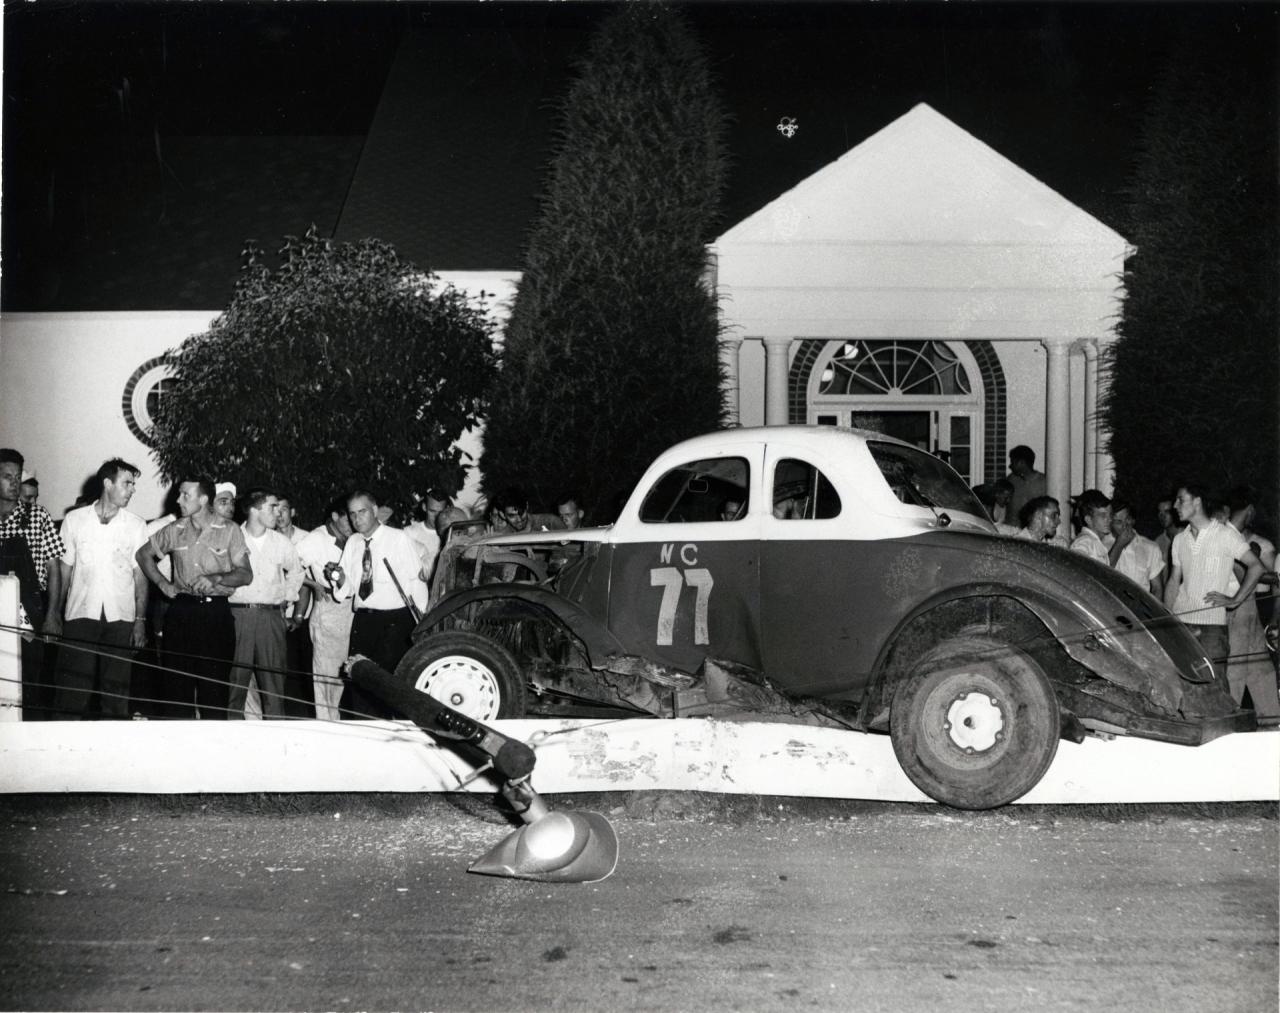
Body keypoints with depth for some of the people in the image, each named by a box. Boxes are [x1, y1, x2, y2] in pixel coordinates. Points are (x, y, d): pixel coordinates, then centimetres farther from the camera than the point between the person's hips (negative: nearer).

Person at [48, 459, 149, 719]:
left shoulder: (136, 525, 7)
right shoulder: (74, 520, 6)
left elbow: (140, 575, 6)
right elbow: (63, 569, 8)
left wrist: (141, 620, -2)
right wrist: (54, 614, 1)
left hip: (120, 618, 1)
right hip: (80, 613, -1)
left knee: (116, 690, 2)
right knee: (71, 691, -3)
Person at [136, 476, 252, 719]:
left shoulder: (229, 531, 0)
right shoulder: (175, 530, 9)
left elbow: (246, 574, -3)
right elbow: (143, 554, 23)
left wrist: (216, 578, -19)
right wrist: (162, 583, 12)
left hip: (216, 611, -3)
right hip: (181, 611, 3)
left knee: (214, 687, -4)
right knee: (179, 684, 4)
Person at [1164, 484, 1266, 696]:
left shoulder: (1225, 535, -2)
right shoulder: (1180, 539, 15)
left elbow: (1256, 566, -5)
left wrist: (1235, 600, -9)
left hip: (1212, 622, -5)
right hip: (1181, 620, 5)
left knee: (1215, 681, -8)